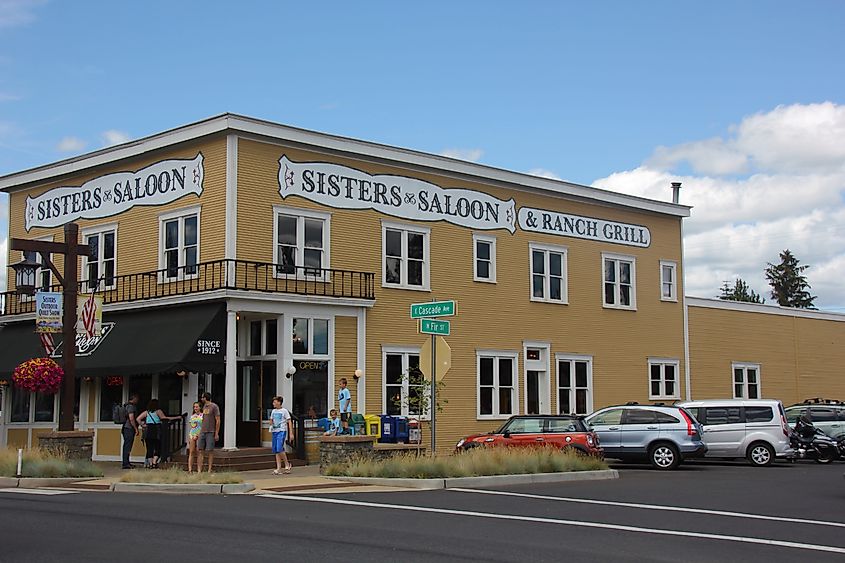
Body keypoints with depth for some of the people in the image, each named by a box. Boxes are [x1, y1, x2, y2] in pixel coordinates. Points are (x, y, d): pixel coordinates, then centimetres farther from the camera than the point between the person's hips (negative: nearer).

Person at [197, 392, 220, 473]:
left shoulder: (214, 407, -6)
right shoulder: (204, 406, 17)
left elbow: (218, 421, -8)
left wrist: (217, 433, -13)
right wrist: (200, 431, 17)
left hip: (210, 432, -7)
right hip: (202, 432, 7)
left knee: (210, 451, -3)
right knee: (199, 450, 0)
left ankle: (209, 470, 2)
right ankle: (199, 470, -1)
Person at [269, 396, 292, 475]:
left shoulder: (284, 411, -4)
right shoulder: (273, 411, 13)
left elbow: (289, 422, -4)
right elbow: (271, 420, 24)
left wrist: (291, 433, -10)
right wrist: (270, 428, 4)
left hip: (282, 431, -6)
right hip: (274, 431, 6)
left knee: (279, 449, -17)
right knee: (276, 450, 3)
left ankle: (287, 464, 2)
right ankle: (278, 468, 4)